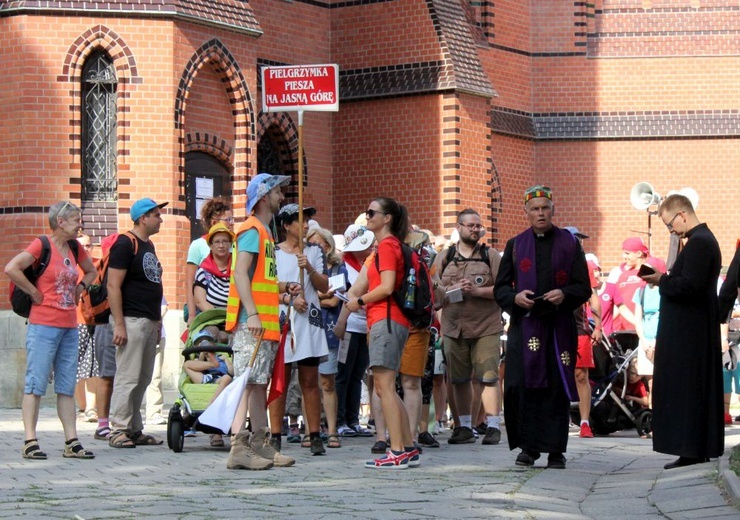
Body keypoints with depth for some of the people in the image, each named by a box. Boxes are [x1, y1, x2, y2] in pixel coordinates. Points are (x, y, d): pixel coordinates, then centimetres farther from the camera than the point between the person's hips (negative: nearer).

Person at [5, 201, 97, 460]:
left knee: (67, 387, 7)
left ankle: (72, 442, 9)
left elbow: (91, 271, 31)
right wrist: (34, 293, -14)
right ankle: (30, 442, -3)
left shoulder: (75, 248, 12)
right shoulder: (42, 245, -9)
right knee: (36, 384, -4)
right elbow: (11, 268, -21)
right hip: (44, 325, -7)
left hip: (69, 327, 7)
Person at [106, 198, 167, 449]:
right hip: (131, 320, -9)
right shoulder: (125, 244, -9)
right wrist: (119, 324, -20)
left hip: (150, 322, 9)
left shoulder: (149, 245, 18)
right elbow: (113, 286, -15)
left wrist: (158, 319, 19)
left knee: (142, 380, 10)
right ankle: (118, 430, -6)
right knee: (127, 378, -9)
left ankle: (135, 429, 15)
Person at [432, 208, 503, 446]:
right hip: (454, 326, 3)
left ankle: (493, 426, -8)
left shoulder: (491, 255, 7)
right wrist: (449, 291, -10)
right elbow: (433, 287, 9)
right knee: (460, 379, 7)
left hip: (486, 326, -3)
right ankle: (465, 426, 15)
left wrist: (477, 291, -13)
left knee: (487, 377, -9)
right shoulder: (444, 257, 13)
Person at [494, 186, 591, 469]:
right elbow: (500, 288, 12)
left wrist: (564, 294, -14)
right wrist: (515, 297, -10)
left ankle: (555, 450, 3)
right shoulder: (515, 245, 13)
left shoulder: (569, 244, 9)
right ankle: (528, 447, 2)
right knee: (520, 385, -8)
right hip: (524, 326, 1)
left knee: (557, 387, -3)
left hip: (559, 326, -1)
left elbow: (584, 288, 6)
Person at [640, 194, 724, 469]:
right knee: (698, 388, 13)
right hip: (696, 330, 11)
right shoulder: (704, 238, 15)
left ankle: (691, 450, -6)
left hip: (689, 331, -11)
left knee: (686, 388, -7)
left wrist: (662, 280, -11)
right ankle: (700, 449, 17)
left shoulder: (698, 242, -17)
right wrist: (665, 280, 6)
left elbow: (689, 284, -25)